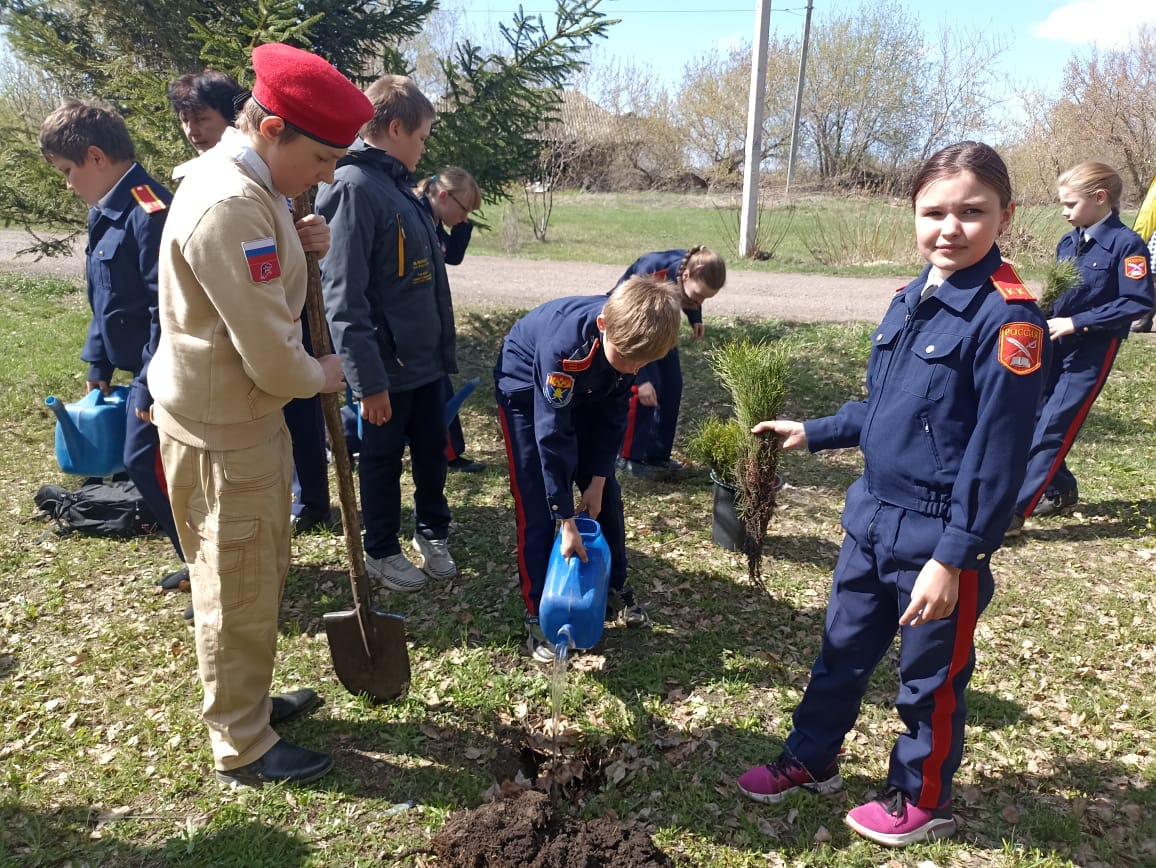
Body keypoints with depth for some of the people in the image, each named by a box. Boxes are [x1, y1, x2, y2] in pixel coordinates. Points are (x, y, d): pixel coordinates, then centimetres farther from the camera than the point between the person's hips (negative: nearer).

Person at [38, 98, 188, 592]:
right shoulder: (107, 214, 12)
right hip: (143, 372, 10)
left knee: (151, 468, -3)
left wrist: (151, 384, -21)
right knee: (145, 465, 15)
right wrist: (98, 365, 18)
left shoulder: (150, 212, -20)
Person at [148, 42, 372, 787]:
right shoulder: (230, 206, -26)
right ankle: (242, 749, 24)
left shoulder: (253, 184, 7)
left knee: (264, 576, 22)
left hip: (249, 412, 10)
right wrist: (321, 376, -6)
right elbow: (271, 356, -26)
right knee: (238, 594, 5)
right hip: (221, 426, -10)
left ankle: (250, 699, 41)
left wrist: (303, 249, -1)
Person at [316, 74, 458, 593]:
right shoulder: (354, 187, -19)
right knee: (383, 462, 10)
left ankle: (433, 533, 38)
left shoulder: (399, 186, 10)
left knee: (432, 454, 18)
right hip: (386, 366, -8)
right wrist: (369, 380, -23)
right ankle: (381, 552, 29)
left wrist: (445, 348, 17)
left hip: (427, 359, 8)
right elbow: (344, 299, -24)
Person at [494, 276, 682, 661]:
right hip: (527, 390, -5)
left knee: (606, 495, 7)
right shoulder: (564, 346, -42)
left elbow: (615, 413, -11)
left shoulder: (629, 337, -24)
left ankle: (615, 587, 24)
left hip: (584, 394, 6)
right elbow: (552, 435, -37)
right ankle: (538, 616, 4)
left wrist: (597, 479, -12)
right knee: (536, 508, -8)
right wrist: (567, 521, -33)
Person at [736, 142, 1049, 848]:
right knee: (842, 651, 21)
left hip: (940, 540, -7)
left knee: (932, 677, 14)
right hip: (873, 518, 7)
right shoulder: (910, 301, 4)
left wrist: (954, 558, -20)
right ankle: (811, 760, 43)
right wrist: (813, 433, 18)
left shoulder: (1008, 318, -18)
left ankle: (923, 801, 38)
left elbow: (997, 455, -19)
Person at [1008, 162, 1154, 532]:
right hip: (1055, 345, 8)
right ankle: (1061, 492, 29)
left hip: (1092, 351, -7)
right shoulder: (1068, 243, 8)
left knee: (1051, 429, -9)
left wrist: (1076, 322, -21)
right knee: (1033, 418, 10)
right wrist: (1043, 316, -4)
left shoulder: (1126, 244, -12)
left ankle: (1010, 512, -8)